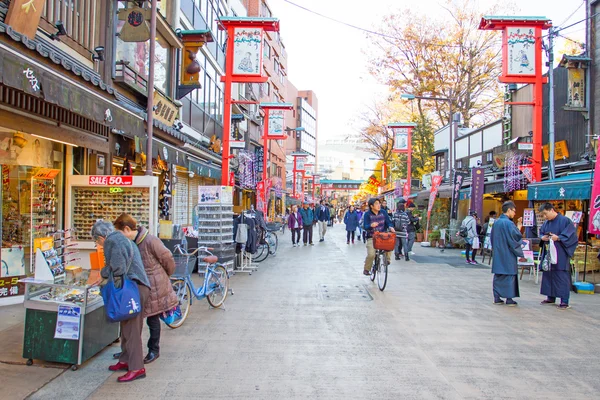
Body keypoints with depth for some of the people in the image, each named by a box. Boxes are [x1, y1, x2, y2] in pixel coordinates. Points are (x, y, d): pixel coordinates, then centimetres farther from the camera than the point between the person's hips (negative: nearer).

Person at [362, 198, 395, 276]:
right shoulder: (367, 214, -10)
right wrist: (371, 225, -39)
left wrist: (391, 227, -24)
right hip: (372, 238, -3)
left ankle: (387, 259, -6)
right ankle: (366, 269, 7)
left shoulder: (383, 212, 0)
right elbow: (365, 227, -17)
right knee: (371, 254, -20)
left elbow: (388, 222, -1)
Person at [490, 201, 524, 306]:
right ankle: (509, 299, 7)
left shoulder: (496, 222, 8)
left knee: (498, 276, 10)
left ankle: (497, 298, 12)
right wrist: (519, 227, -3)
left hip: (498, 254, 7)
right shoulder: (509, 223, -16)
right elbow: (516, 237, -15)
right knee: (509, 276, 2)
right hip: (508, 254, -7)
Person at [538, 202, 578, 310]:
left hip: (561, 254, -7)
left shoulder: (565, 221, -9)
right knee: (548, 275, 10)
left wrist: (558, 238, -22)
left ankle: (565, 301, 1)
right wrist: (542, 237, 0)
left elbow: (571, 236, -12)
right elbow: (541, 233, 22)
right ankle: (551, 297, 22)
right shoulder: (546, 223, 11)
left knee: (562, 277, -4)